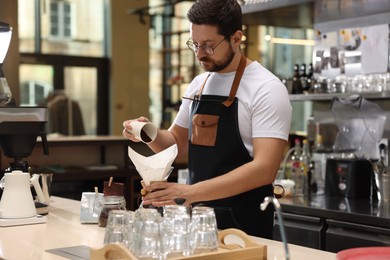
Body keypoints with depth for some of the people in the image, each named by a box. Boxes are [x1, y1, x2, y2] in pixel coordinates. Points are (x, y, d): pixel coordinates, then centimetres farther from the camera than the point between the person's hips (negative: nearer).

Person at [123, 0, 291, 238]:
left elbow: (265, 169, -24)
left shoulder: (266, 89, -15)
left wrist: (191, 193, -31)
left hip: (243, 225, -6)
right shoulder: (198, 84, 7)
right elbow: (179, 145, 17)